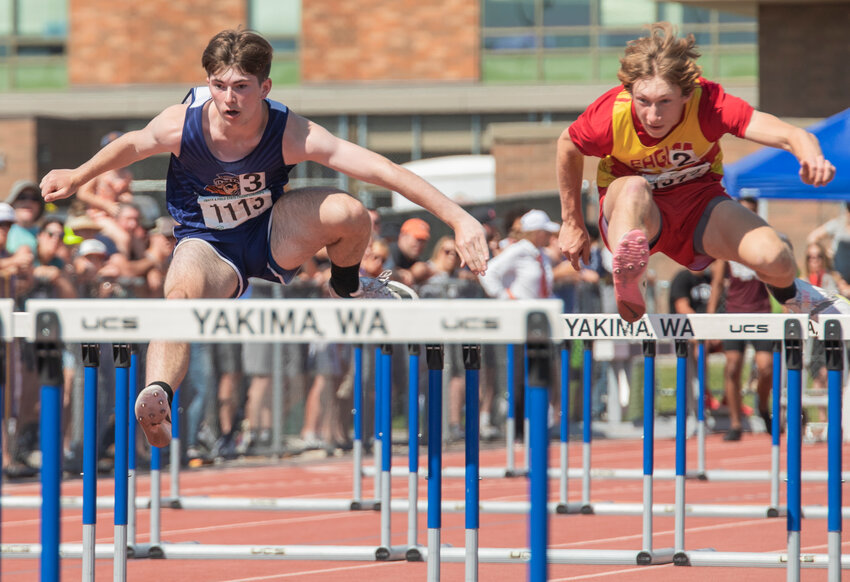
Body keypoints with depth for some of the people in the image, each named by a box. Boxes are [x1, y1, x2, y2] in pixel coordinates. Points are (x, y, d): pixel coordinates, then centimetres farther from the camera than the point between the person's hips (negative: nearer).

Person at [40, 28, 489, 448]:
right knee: (182, 292, -37)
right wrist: (78, 177, 10)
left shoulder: (291, 134, -26)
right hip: (207, 245, -1)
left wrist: (458, 218, -37)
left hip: (274, 233, 1)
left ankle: (346, 288, 8)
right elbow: (133, 144, 2)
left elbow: (379, 168, -31)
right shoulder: (182, 124, -23)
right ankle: (156, 395, -63)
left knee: (349, 212, -27)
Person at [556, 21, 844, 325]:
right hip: (629, 209, -1)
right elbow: (567, 146, -1)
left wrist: (810, 155, -62)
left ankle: (789, 293, 17)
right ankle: (627, 286, -59)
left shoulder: (708, 104, -28)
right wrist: (573, 225, 6)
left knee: (776, 260, -21)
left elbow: (791, 135, -38)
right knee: (634, 188, -38)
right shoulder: (611, 115, -25)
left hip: (699, 203, 1)